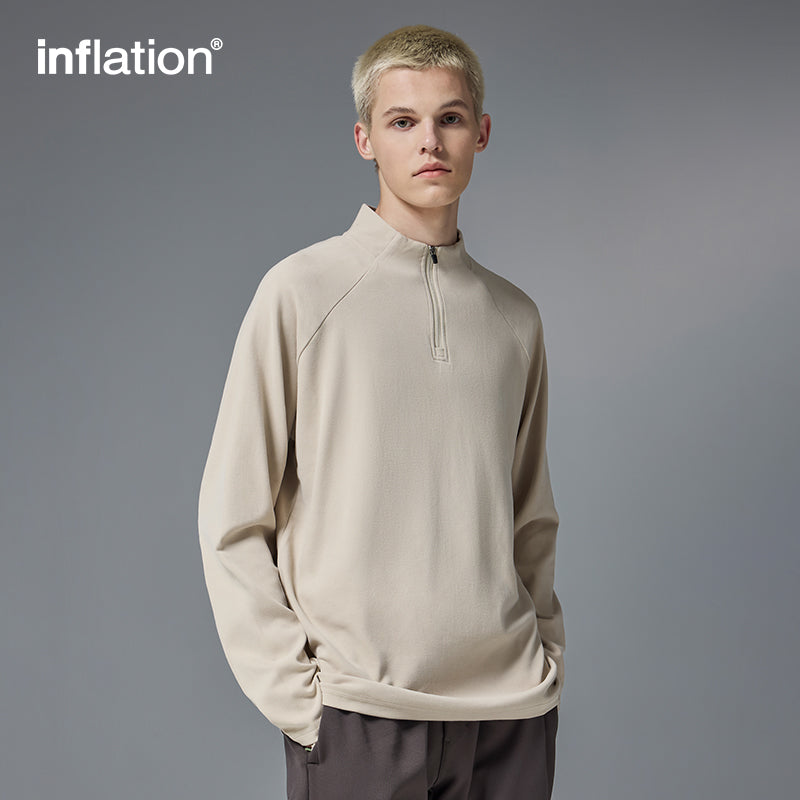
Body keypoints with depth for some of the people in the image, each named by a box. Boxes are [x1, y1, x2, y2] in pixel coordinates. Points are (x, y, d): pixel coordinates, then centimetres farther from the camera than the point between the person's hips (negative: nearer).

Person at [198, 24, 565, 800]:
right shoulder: (301, 292, -4)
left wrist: (547, 658, 7)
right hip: (358, 715, -3)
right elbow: (232, 522, -4)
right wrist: (294, 694, -8)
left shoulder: (515, 317, 8)